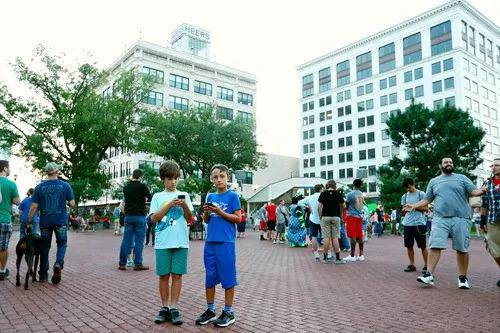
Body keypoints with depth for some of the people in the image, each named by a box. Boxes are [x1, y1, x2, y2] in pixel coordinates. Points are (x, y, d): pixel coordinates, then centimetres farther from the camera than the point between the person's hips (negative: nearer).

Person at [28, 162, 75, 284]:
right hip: (61, 221, -1)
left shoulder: (39, 187, -1)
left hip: (45, 222, 1)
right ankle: (58, 264, -13)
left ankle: (43, 275, 18)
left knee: (45, 247, 12)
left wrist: (29, 221, 6)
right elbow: (72, 204, -3)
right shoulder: (65, 185, -4)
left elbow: (34, 207, -3)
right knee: (62, 243, 14)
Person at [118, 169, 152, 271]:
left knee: (126, 240, 8)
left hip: (128, 216, 5)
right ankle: (138, 264, 1)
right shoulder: (142, 186, -9)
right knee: (139, 240, 0)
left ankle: (122, 263, 10)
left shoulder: (126, 187, 7)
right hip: (140, 216, -5)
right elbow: (149, 198, 2)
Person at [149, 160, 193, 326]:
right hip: (163, 242, 0)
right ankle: (164, 308, 18)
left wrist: (184, 205, -14)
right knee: (164, 275, 6)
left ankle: (173, 308, 12)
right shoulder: (158, 197, 7)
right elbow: (154, 219, -2)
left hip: (181, 242, 1)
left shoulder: (184, 195, 9)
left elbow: (189, 218, 5)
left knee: (177, 275, 3)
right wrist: (170, 205, -12)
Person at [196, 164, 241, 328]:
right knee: (209, 277, 12)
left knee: (228, 278, 3)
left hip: (226, 242, -5)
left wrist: (219, 212, -15)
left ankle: (228, 312, 16)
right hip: (210, 241, 5)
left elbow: (238, 218, -7)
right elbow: (206, 220, 16)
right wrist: (206, 212, -6)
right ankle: (210, 310, 26)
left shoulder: (232, 196, -3)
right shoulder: (210, 196, 12)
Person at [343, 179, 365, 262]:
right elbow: (362, 206, 15)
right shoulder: (362, 194, 8)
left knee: (353, 236, -5)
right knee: (359, 236, 9)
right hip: (360, 216, 6)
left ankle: (352, 256, -3)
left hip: (352, 216, -6)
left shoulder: (350, 194, -10)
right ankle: (361, 255, 12)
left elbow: (346, 206, -6)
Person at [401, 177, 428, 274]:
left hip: (419, 223, -5)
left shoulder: (421, 194, -1)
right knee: (409, 246, 7)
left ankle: (426, 266, 11)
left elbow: (426, 208, -3)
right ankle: (412, 265, 17)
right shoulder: (405, 196, 14)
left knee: (423, 246, 1)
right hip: (407, 224, 5)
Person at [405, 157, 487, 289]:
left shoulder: (462, 178, 12)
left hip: (461, 219, 0)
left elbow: (474, 191, 1)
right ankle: (429, 275, -8)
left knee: (462, 249, 4)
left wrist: (483, 190, -21)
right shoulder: (434, 181, 16)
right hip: (440, 219, 1)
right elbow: (427, 200, 17)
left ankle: (463, 278, 17)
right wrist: (413, 206, 5)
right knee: (435, 246, -9)